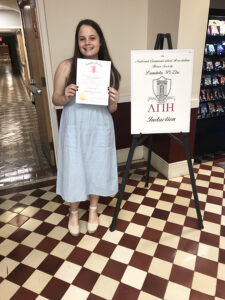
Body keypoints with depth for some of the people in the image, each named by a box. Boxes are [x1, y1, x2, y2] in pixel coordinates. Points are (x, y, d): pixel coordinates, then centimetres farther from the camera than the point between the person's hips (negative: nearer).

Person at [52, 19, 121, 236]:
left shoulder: (109, 70, 1)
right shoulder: (66, 66, -5)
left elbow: (111, 110, 4)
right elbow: (55, 99, 0)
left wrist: (113, 101, -19)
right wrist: (66, 97, -21)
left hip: (100, 130, 2)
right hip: (74, 130, -1)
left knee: (97, 169, 13)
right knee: (74, 172, 7)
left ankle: (93, 210, 40)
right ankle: (73, 213, 36)